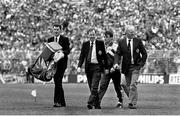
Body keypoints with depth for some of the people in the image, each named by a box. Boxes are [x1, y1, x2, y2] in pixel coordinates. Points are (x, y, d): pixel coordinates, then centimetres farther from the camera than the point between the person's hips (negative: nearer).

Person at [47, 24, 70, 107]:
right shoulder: (50, 40, 14)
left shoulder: (65, 39, 1)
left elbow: (68, 51, -4)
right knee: (57, 82, 6)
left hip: (61, 63, -5)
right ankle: (62, 102, 12)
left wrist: (62, 52, -24)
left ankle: (57, 101, -17)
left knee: (58, 81, -16)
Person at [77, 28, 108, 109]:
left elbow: (104, 55, 5)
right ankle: (97, 104, 14)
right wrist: (79, 66, -6)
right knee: (91, 87, 6)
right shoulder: (85, 44, 9)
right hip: (88, 67, 3)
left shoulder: (100, 43, 3)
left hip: (97, 66, -3)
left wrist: (105, 66, 2)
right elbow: (82, 56, 6)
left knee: (94, 86, -15)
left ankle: (90, 103, -19)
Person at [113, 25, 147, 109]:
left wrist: (141, 63, -4)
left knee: (133, 85, -14)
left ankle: (133, 103, -13)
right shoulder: (121, 42, 3)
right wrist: (116, 63, -19)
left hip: (135, 66, -2)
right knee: (128, 86, 7)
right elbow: (118, 54, -2)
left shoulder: (138, 41, 1)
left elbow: (144, 53, 7)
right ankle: (133, 100, 26)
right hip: (126, 67, 2)